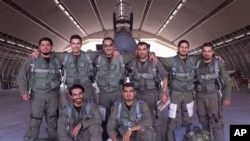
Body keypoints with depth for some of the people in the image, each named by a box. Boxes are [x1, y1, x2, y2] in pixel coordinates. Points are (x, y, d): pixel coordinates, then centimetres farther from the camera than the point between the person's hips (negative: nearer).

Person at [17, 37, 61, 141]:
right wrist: (24, 92, -10)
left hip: (53, 95, 3)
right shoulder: (31, 60, 0)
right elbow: (21, 77, 3)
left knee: (53, 121, 10)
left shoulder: (57, 60, 6)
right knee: (35, 122, -4)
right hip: (37, 95, -2)